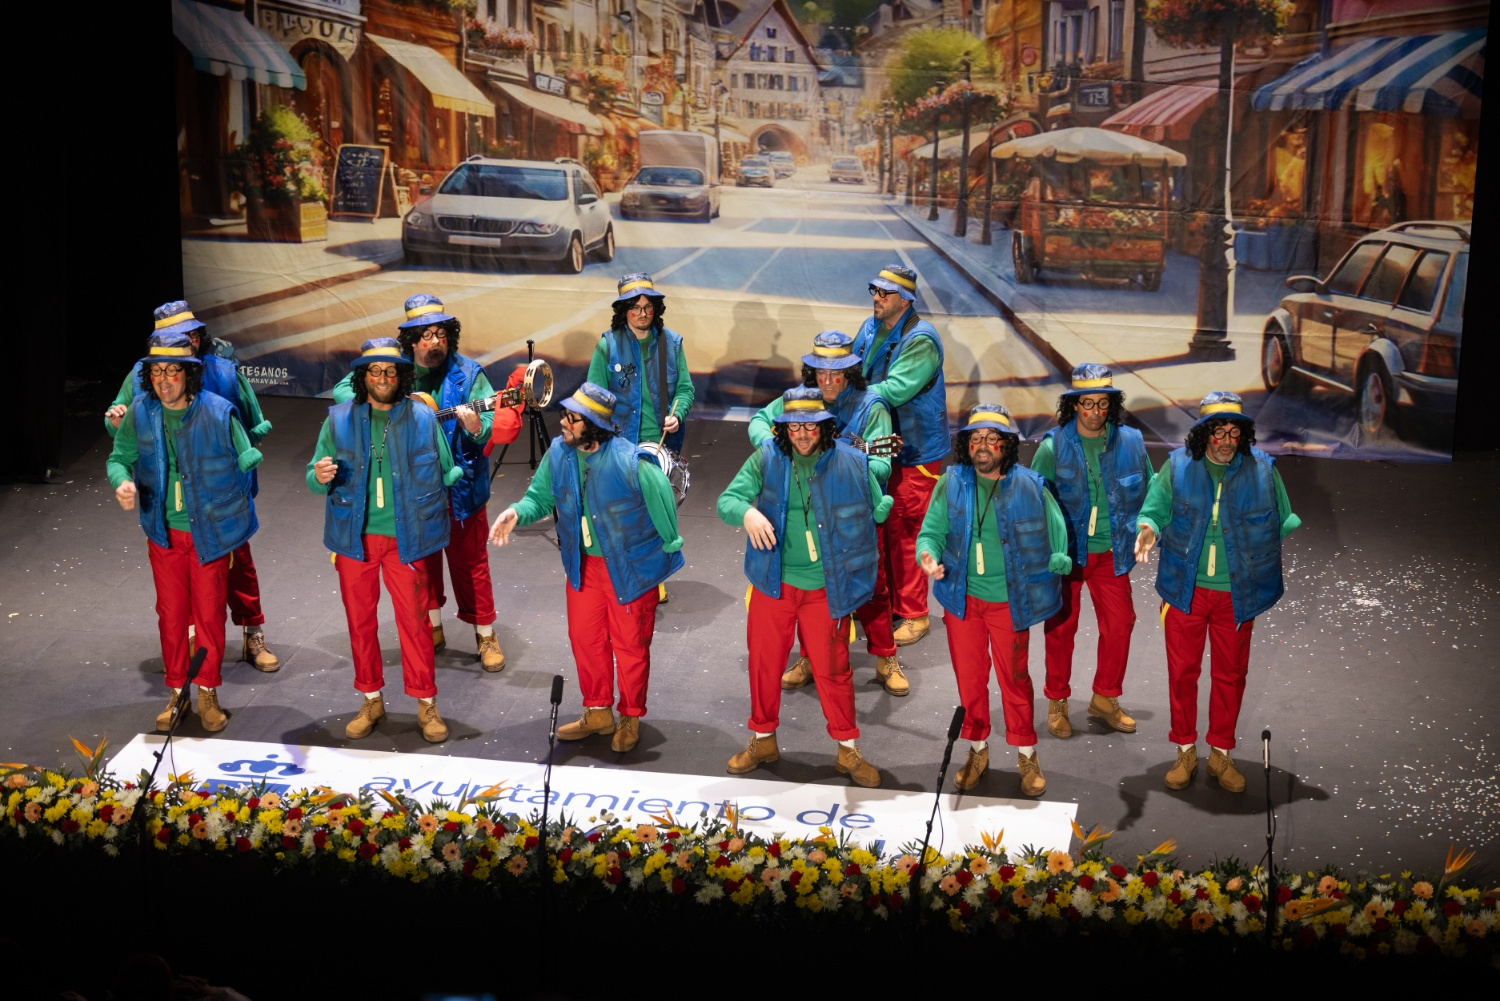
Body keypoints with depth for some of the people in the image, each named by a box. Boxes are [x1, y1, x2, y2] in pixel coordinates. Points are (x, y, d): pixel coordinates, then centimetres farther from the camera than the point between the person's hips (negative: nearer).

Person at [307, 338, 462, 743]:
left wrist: (458, 475, -15)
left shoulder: (423, 418, -1)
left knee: (414, 620, 2)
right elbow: (316, 477, 2)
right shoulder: (339, 419, 1)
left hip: (405, 538, -2)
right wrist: (319, 477, -20)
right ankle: (371, 701, 25)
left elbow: (446, 472, 6)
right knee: (360, 619, 11)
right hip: (355, 537, 2)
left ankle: (426, 704, 14)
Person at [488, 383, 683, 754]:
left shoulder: (632, 464, -28)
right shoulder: (559, 454, -11)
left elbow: (663, 507, -16)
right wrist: (517, 512, -21)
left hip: (630, 567, -6)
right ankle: (597, 713, 36)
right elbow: (540, 497, 0)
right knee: (584, 638, 16)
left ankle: (630, 719, 30)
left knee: (630, 646, 9)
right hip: (584, 564, 6)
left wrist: (669, 553, -4)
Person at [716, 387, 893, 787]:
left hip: (826, 588, -1)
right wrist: (747, 513, -32)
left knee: (832, 669, 6)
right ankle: (763, 739, 34)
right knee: (764, 662, 14)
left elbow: (877, 510, 8)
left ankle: (848, 750, 22)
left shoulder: (851, 463, -7)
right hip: (774, 583, 2)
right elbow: (727, 500, -14)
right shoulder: (766, 459, -6)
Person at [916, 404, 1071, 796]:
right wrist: (928, 554, -24)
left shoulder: (1030, 487, -7)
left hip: (1009, 601, -2)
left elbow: (1055, 533, 3)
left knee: (1014, 678, 10)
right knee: (969, 677, 13)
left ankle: (1026, 754, 27)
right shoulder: (951, 484, -4)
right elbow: (933, 529, -3)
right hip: (963, 598, 2)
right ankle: (977, 751, 31)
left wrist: (1057, 562, -11)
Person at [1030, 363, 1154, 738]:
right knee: (1061, 627, 6)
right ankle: (1057, 702, 22)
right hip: (1066, 552, -2)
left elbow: (1146, 493, 10)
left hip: (1111, 553, 2)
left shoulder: (1130, 443, -1)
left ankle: (1105, 698, 24)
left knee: (1120, 623, 5)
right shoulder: (1053, 447, -8)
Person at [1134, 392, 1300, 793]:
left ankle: (1221, 754, 27)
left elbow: (1283, 520, 7)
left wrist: (1298, 534, -13)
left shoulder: (1261, 470, -3)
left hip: (1236, 594, 0)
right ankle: (1185, 751, 25)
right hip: (1185, 590, 0)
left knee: (1230, 673, 11)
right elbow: (1154, 510, -1)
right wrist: (1149, 529, -21)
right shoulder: (1178, 467, -4)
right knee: (1182, 670, 8)